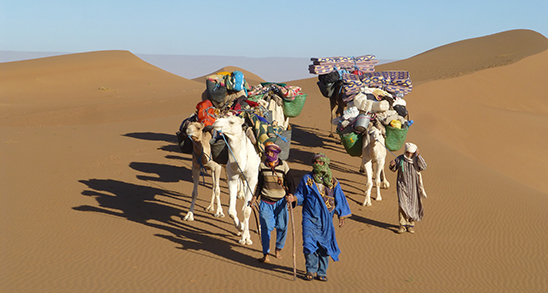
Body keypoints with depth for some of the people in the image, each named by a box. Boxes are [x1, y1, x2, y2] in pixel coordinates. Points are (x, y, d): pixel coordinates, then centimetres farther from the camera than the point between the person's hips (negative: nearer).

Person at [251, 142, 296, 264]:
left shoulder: (283, 165, 0)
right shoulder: (262, 166, 6)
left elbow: (290, 183, 4)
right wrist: (255, 196, 5)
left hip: (280, 201, -1)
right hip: (265, 201, 1)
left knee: (282, 227, 3)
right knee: (265, 227, -7)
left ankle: (278, 249, 26)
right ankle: (266, 254, -2)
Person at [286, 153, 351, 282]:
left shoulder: (333, 182, 7)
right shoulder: (307, 179, 5)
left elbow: (339, 199, 12)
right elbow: (300, 195, 10)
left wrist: (341, 216, 11)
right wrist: (294, 199, -12)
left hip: (326, 219, 1)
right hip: (310, 217, -1)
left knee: (324, 245, 2)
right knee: (309, 244, -8)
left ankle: (322, 272, 14)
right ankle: (311, 270, 7)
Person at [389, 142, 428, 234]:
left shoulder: (416, 159, -5)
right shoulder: (399, 159, -2)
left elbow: (423, 167, -22)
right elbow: (394, 169, 10)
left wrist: (418, 155, -27)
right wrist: (392, 165, -14)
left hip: (413, 187, 0)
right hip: (402, 186, 0)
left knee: (413, 206, 6)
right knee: (402, 205, -10)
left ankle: (411, 225, 20)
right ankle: (403, 225, -5)